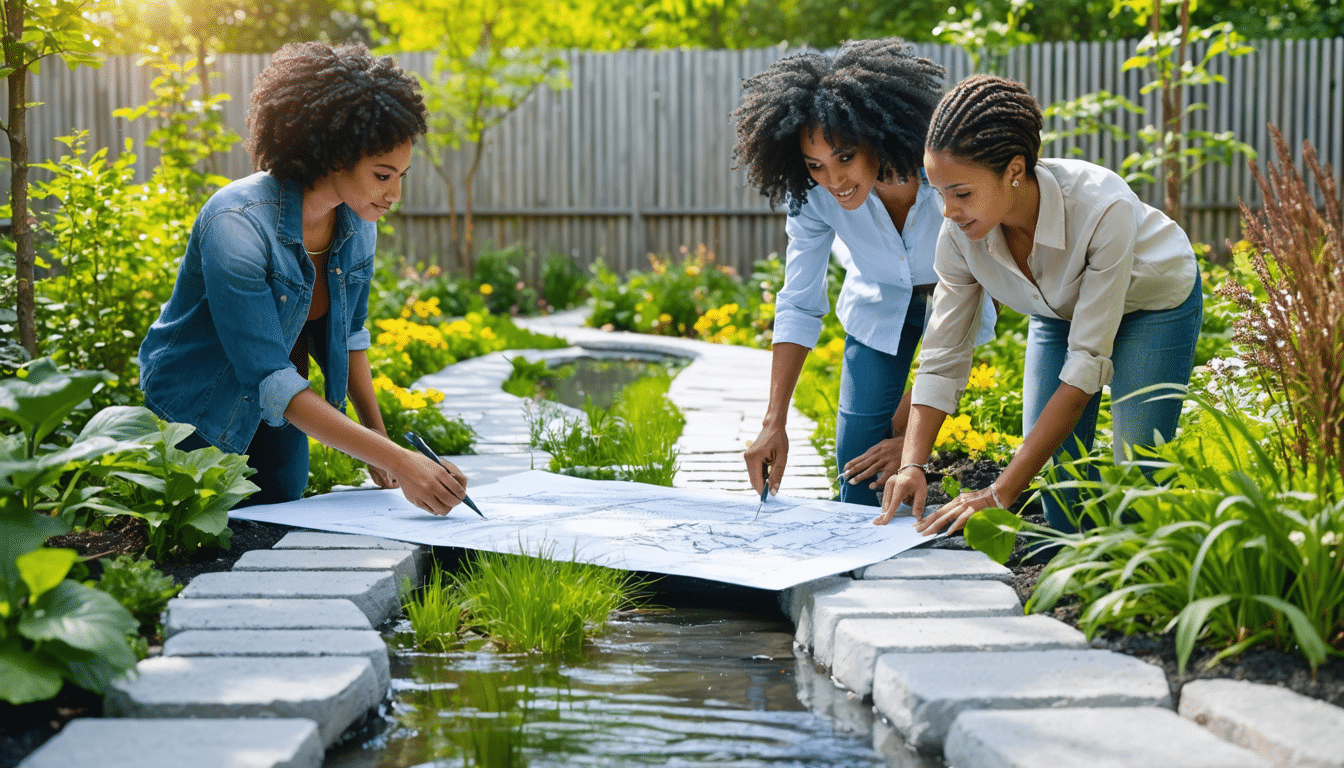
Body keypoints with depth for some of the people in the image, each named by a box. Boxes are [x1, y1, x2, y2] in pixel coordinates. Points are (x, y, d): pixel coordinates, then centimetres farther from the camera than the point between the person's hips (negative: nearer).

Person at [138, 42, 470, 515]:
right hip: (199, 423, -6)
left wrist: (377, 434, -1)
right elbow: (270, 381, -36)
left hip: (280, 427, 6)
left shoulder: (357, 224, -9)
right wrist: (396, 461, -41)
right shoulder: (238, 224, -31)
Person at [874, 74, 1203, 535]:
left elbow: (1085, 366, -39)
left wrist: (1000, 494, -41)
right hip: (1059, 311, 4)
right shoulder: (961, 233, -28)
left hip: (1154, 303, -4)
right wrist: (912, 465, -34)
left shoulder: (1102, 208, -42)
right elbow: (942, 357, -18)